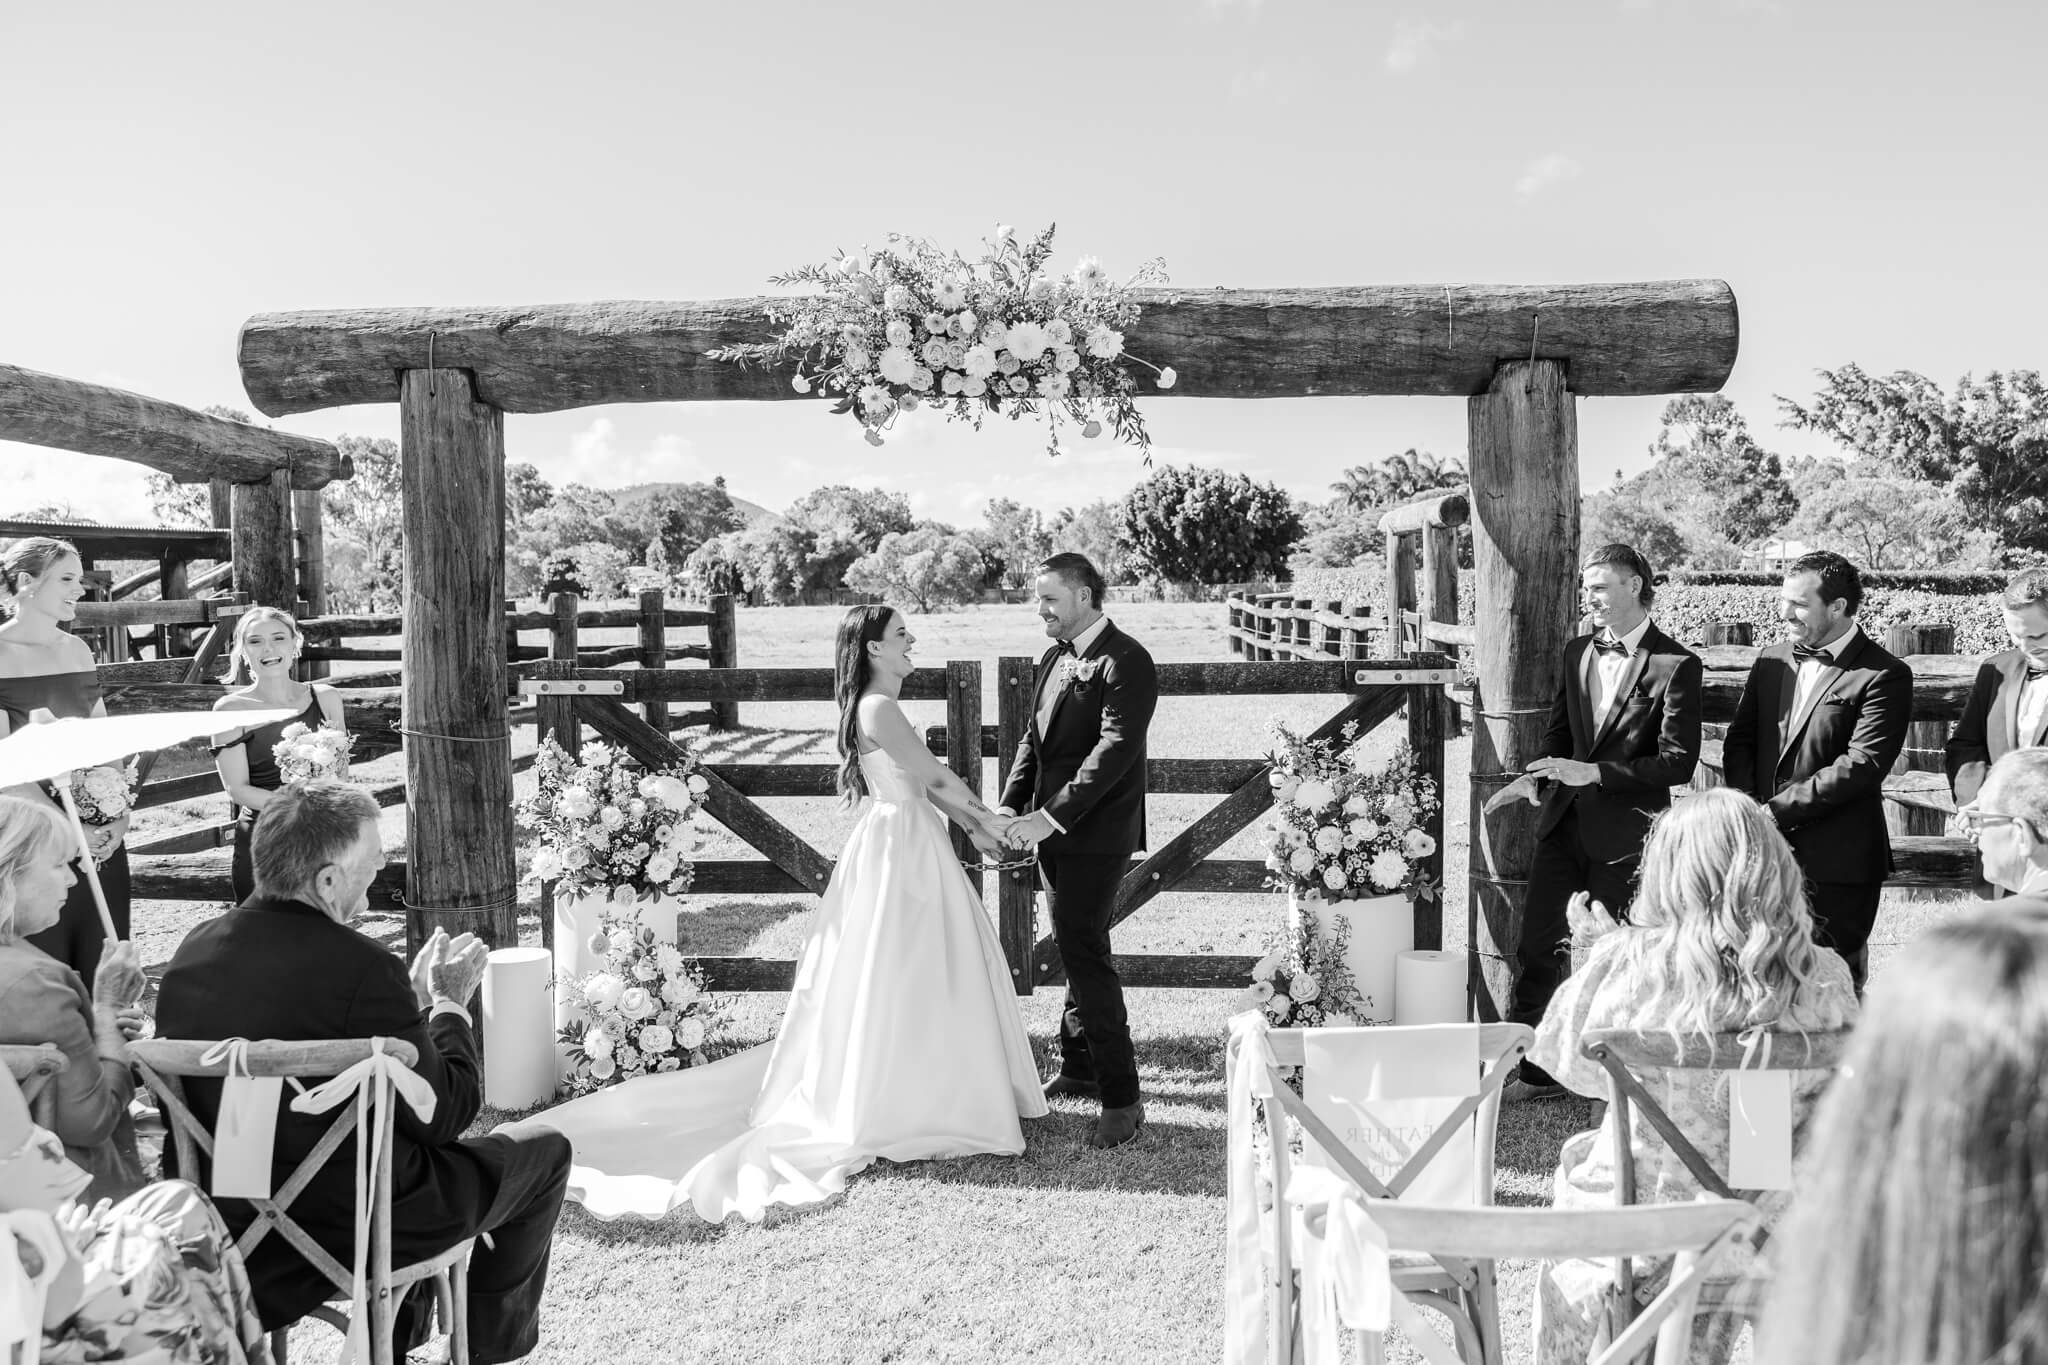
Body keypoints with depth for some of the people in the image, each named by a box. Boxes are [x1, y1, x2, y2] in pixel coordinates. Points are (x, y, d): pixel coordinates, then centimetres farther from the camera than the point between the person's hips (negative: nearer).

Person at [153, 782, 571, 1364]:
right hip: (350, 1225, -7)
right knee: (543, 1150, 14)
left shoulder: (195, 949, -3)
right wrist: (450, 1004, -2)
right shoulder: (362, 967, -26)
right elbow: (444, 1114, -17)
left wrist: (415, 994, 11)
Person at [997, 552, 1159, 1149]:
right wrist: (1011, 806, 0)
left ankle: (1121, 1096, 0)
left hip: (1095, 835, -8)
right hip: (1055, 831, 8)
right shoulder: (1052, 659, 14)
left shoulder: (1125, 662, -14)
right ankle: (1080, 1068, 31)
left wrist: (1051, 817, -25)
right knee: (1078, 951, 18)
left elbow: (1115, 748, -22)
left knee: (1086, 957, -8)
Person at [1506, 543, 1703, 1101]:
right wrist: (1551, 780, 5)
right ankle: (1536, 1070, 17)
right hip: (1565, 822, 6)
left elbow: (1678, 762, -14)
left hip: (1625, 832, -6)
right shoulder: (1577, 651, 10)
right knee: (1537, 946, 6)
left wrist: (1594, 774, -19)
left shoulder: (1675, 665, -10)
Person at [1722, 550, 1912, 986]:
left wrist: (1777, 811, -18)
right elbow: (1739, 740, 12)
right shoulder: (1770, 662, 12)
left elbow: (1862, 765, -16)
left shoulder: (1885, 676, -8)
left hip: (1837, 865, -5)